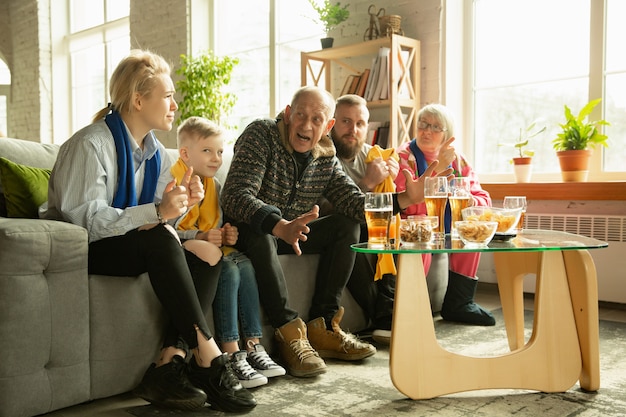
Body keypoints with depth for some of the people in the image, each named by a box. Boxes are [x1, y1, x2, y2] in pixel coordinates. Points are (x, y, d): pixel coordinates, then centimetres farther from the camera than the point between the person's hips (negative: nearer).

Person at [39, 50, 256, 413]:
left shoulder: (155, 152, 8)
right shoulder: (91, 144, -16)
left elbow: (158, 219, 7)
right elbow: (83, 219, -26)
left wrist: (181, 203, -15)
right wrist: (156, 212, -33)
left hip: (133, 246, 8)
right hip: (78, 251, -8)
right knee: (159, 240, -34)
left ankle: (170, 361, -25)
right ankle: (209, 360, -29)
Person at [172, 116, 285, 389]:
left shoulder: (213, 185, 17)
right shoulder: (174, 180, -11)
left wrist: (227, 235, -2)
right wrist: (201, 238, -31)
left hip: (212, 248, 8)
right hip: (183, 249, -8)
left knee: (244, 265, -16)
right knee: (228, 270, -28)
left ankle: (252, 346, -14)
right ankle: (232, 355, -27)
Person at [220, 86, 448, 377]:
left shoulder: (325, 158, 1)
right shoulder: (261, 134, -19)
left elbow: (354, 202, -9)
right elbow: (235, 195, -32)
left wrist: (405, 198, -23)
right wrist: (281, 227, -49)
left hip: (291, 233, 6)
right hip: (251, 233, -6)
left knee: (348, 226, -8)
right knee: (259, 236, -37)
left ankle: (322, 326, -11)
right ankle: (290, 332, -29)